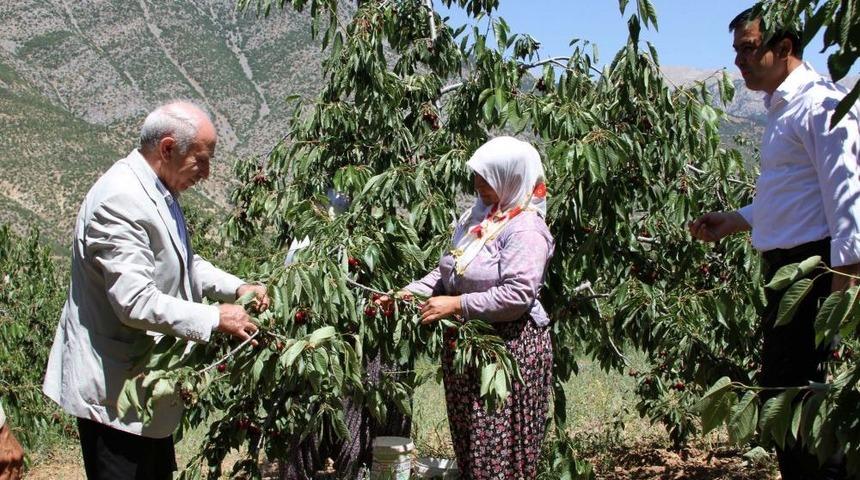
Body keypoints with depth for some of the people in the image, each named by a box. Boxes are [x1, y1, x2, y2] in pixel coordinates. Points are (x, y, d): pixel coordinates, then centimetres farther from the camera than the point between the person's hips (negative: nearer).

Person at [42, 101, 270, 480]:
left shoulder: (158, 191, 8)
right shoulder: (120, 200, -25)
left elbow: (182, 263, 20)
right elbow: (135, 303, -29)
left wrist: (236, 288, 4)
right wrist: (215, 319, -22)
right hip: (114, 389, -10)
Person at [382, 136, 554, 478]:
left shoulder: (525, 229, -15)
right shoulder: (476, 216, 11)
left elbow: (518, 295, -25)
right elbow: (445, 272, 17)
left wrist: (456, 305, -21)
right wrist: (406, 294, 3)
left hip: (509, 347, -9)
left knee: (501, 452, -2)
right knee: (469, 445, 15)